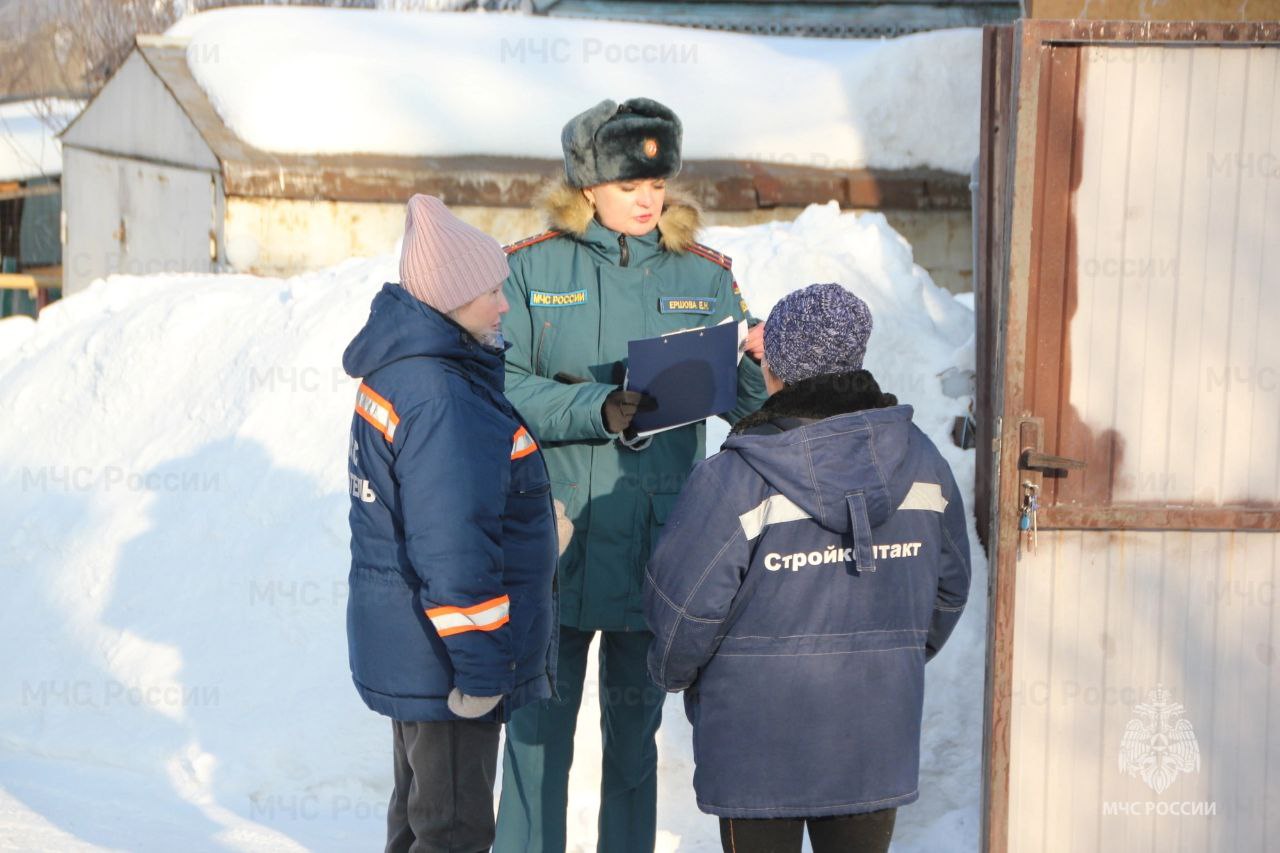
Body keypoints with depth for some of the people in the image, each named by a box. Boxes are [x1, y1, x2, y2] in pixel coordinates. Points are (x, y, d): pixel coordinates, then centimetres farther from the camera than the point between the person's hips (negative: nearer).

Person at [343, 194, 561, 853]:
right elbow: (451, 549, -26)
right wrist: (480, 670, -22)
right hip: (443, 658, -10)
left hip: (402, 650, 10)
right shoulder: (442, 399, -24)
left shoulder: (397, 370, 8)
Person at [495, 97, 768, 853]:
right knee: (540, 721, 4)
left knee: (636, 725, 13)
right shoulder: (532, 269, -1)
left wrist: (760, 365, -20)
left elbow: (742, 401, 3)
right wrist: (599, 409, -23)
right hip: (552, 539, -2)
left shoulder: (705, 276, 7)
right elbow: (503, 388, -10)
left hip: (656, 537, 2)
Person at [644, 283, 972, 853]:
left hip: (759, 741, -4)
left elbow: (683, 606, -13)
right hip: (877, 734, 4)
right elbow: (948, 589, 11)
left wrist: (675, 673, 8)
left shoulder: (735, 479, -17)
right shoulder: (920, 461, 0)